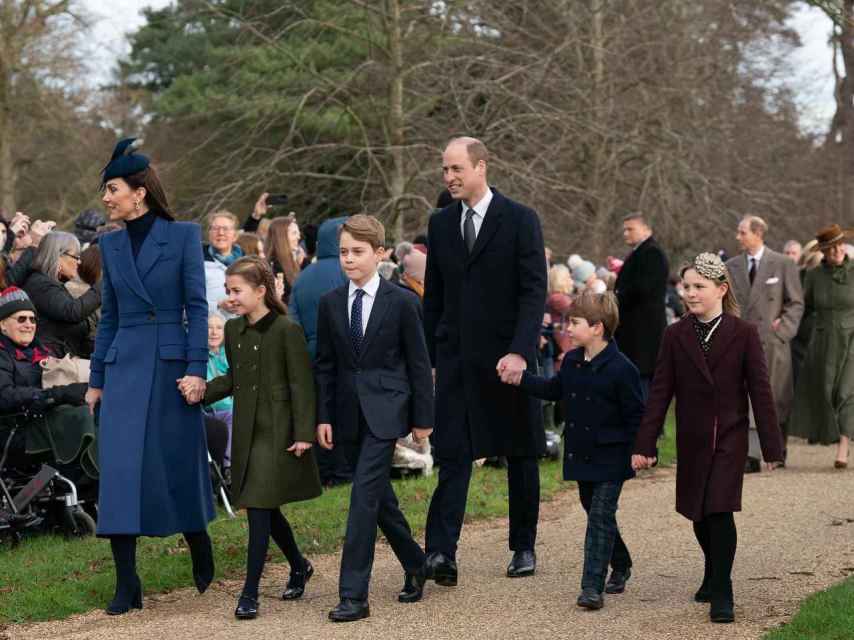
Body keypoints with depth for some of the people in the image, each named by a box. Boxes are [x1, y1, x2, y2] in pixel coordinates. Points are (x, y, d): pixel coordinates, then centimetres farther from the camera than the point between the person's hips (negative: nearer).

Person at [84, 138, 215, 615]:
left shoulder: (184, 236, -3)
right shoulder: (110, 245, 9)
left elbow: (197, 306, -6)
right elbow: (109, 317, 14)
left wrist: (196, 369, -13)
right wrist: (96, 379, 12)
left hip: (171, 365, -3)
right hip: (124, 367, 3)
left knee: (180, 466, 6)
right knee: (120, 469, -5)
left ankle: (201, 549, 34)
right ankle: (127, 586, -2)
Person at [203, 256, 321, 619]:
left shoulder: (286, 330, -12)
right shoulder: (233, 330, 8)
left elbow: (301, 384, -11)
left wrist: (303, 434, -14)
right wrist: (202, 391, 0)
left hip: (277, 432, -7)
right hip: (247, 430, 7)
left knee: (259, 508, -10)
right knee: (265, 508, 14)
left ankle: (250, 592, -7)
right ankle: (299, 567, 36)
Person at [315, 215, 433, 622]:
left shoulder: (402, 302, -4)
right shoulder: (330, 303, 6)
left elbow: (419, 363, 0)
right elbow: (324, 365, 9)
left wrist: (422, 419, -1)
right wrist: (323, 416, 3)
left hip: (385, 411, -5)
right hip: (348, 413, 5)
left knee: (364, 496, -13)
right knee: (379, 497, 13)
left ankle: (353, 595, -13)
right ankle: (415, 566, 33)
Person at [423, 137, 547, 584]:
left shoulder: (520, 221, -5)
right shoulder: (441, 224, 9)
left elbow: (534, 292, -10)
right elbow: (433, 296, 14)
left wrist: (520, 352, -21)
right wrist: (427, 357, 9)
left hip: (507, 356, -3)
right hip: (455, 358, 3)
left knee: (521, 455, 9)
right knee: (453, 455, -7)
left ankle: (524, 547, 22)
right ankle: (441, 552, -15)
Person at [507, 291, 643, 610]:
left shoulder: (621, 368, -17)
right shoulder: (572, 361, 5)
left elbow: (636, 414, -13)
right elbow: (554, 390, 23)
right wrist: (522, 379, 16)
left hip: (611, 459, -7)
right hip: (582, 455, 7)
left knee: (600, 517, -8)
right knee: (595, 514, 19)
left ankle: (593, 586, -9)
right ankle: (621, 565, 39)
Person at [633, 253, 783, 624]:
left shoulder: (744, 333, -6)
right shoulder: (675, 335, 0)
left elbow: (760, 391, -5)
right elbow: (660, 392, -1)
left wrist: (772, 446, -6)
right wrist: (644, 444, -5)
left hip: (730, 439, -3)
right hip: (692, 440, 3)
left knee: (720, 510, -12)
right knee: (699, 514, 13)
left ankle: (721, 593, -4)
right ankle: (714, 576, 36)